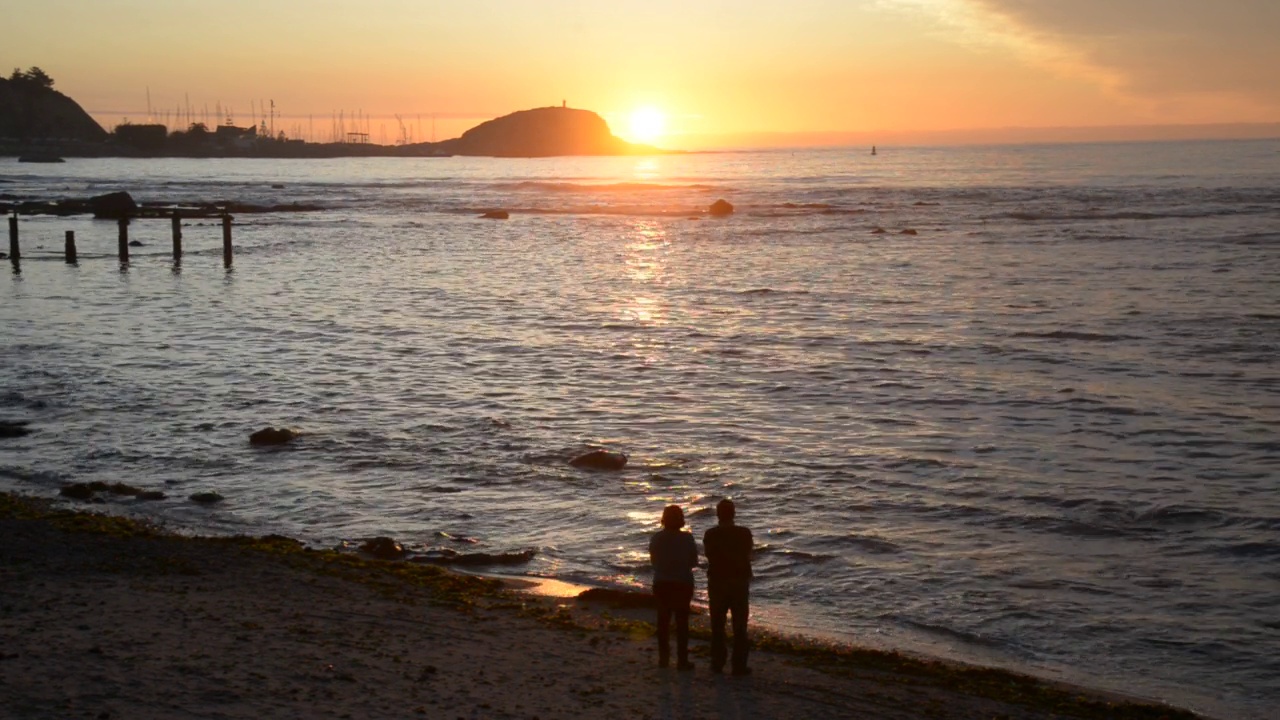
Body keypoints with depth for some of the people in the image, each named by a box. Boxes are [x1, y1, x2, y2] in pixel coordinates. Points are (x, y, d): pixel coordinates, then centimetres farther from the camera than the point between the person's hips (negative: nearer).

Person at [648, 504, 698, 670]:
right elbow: (694, 562, -3)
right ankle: (682, 660, 3)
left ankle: (663, 658, 18)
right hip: (682, 584, -2)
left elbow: (653, 561, 5)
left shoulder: (656, 538, -6)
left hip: (661, 584, 2)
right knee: (682, 621, 5)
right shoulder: (687, 538, -12)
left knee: (663, 620, 14)